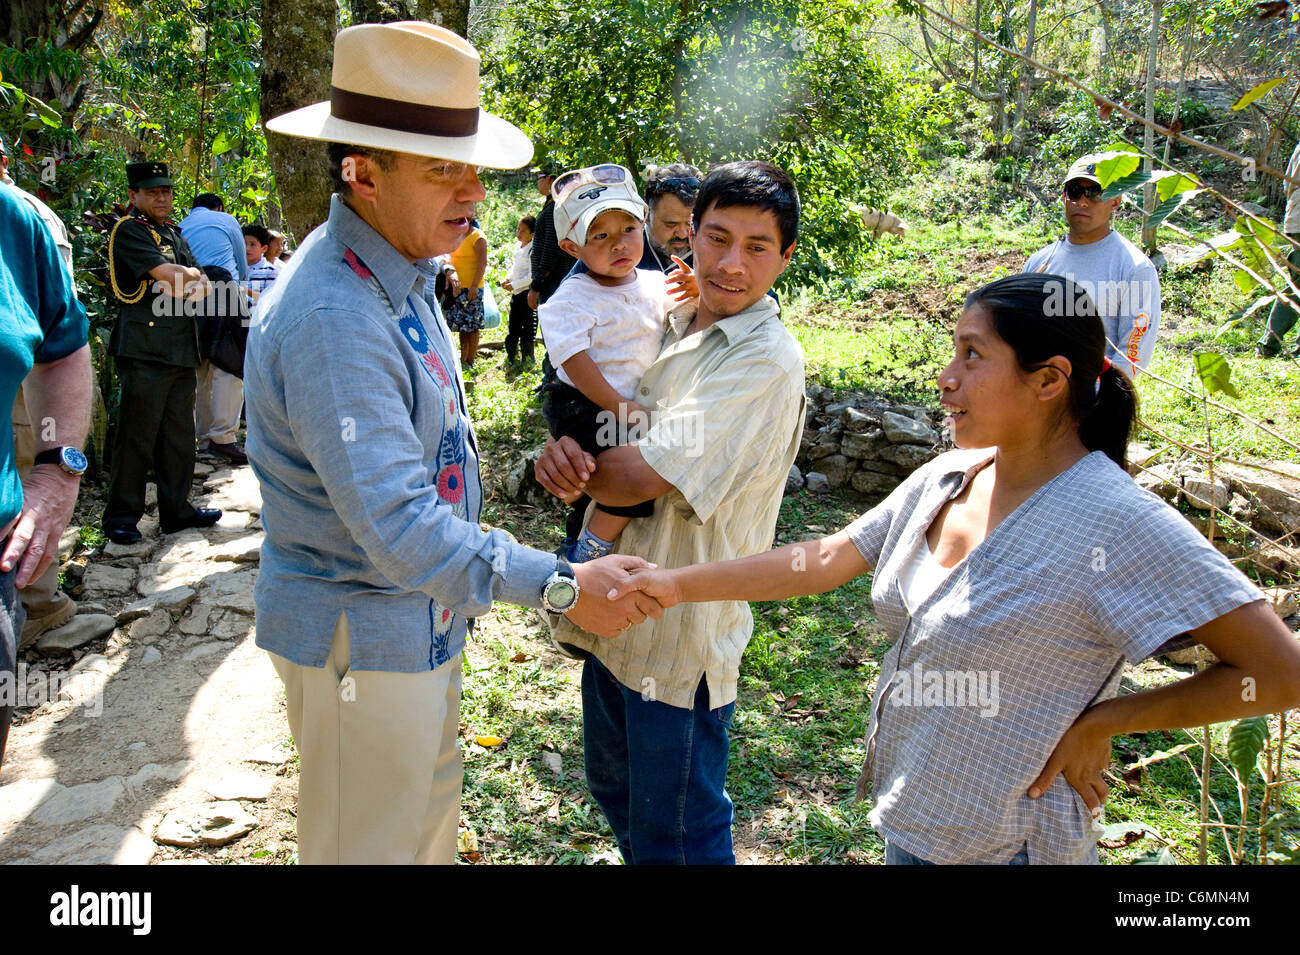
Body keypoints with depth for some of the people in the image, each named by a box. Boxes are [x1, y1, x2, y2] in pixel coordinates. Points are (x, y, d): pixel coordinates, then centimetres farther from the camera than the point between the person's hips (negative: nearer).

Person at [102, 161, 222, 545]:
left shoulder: (173, 233, 20)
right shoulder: (128, 231, -4)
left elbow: (205, 286, 12)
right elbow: (167, 274, -17)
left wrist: (187, 286, -8)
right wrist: (192, 277, 2)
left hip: (181, 350, 8)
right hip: (145, 350, -8)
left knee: (179, 436, 12)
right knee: (136, 437, -4)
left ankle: (176, 509, 21)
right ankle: (121, 517, 6)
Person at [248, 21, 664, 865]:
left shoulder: (397, 274, 4)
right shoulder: (332, 317, -30)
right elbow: (397, 526, -34)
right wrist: (561, 587, -30)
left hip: (423, 617, 10)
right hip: (361, 636, -10)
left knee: (430, 819, 27)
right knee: (371, 843, 9)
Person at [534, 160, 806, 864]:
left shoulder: (767, 360, -20)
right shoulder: (676, 327, 6)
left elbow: (640, 474, -26)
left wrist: (574, 468, -7)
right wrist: (562, 451, -16)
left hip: (681, 630, -8)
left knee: (673, 832, 9)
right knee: (614, 787, 26)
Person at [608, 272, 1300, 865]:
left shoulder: (1114, 522, -24)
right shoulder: (945, 478, -3)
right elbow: (824, 561, 2)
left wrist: (1098, 723, -17)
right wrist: (680, 583, 0)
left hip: (998, 845, -6)